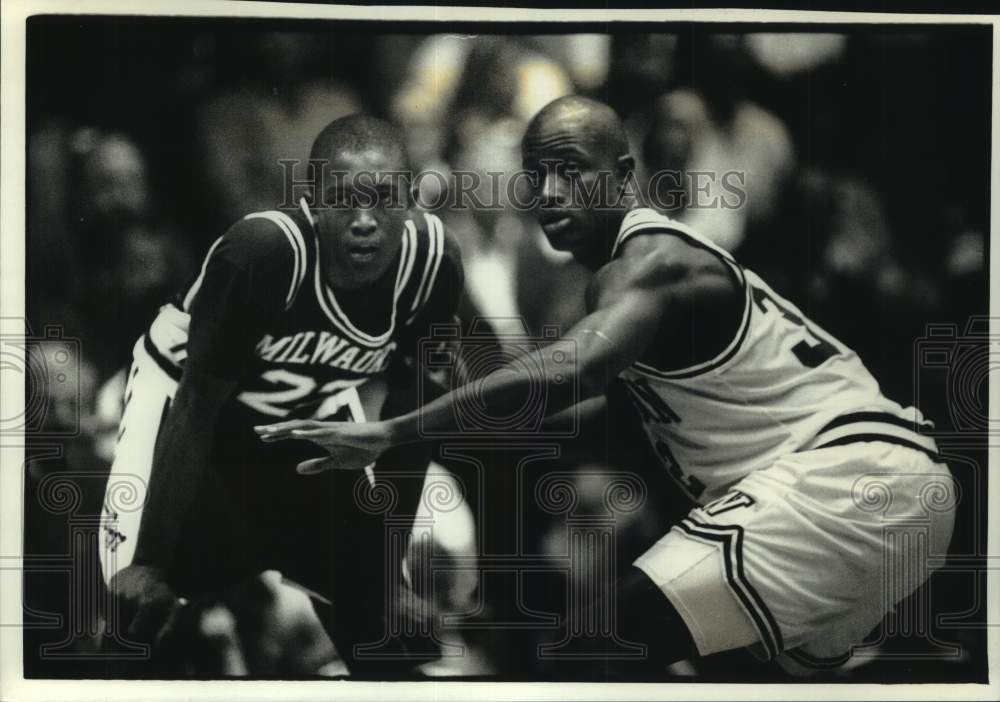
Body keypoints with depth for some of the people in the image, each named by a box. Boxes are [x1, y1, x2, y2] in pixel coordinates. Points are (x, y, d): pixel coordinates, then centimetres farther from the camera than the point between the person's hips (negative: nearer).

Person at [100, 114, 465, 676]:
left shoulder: (433, 263, -23)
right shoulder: (261, 251, -36)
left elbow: (411, 406, -8)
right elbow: (198, 402, -30)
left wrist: (386, 546, -5)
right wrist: (148, 562, -31)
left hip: (310, 409, 4)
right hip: (187, 391, -4)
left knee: (372, 594, 2)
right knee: (141, 600, -19)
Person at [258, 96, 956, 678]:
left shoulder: (651, 259, -12)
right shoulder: (670, 253, 19)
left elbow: (572, 369, -30)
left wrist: (390, 432, -34)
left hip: (845, 474, -11)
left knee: (604, 645, -20)